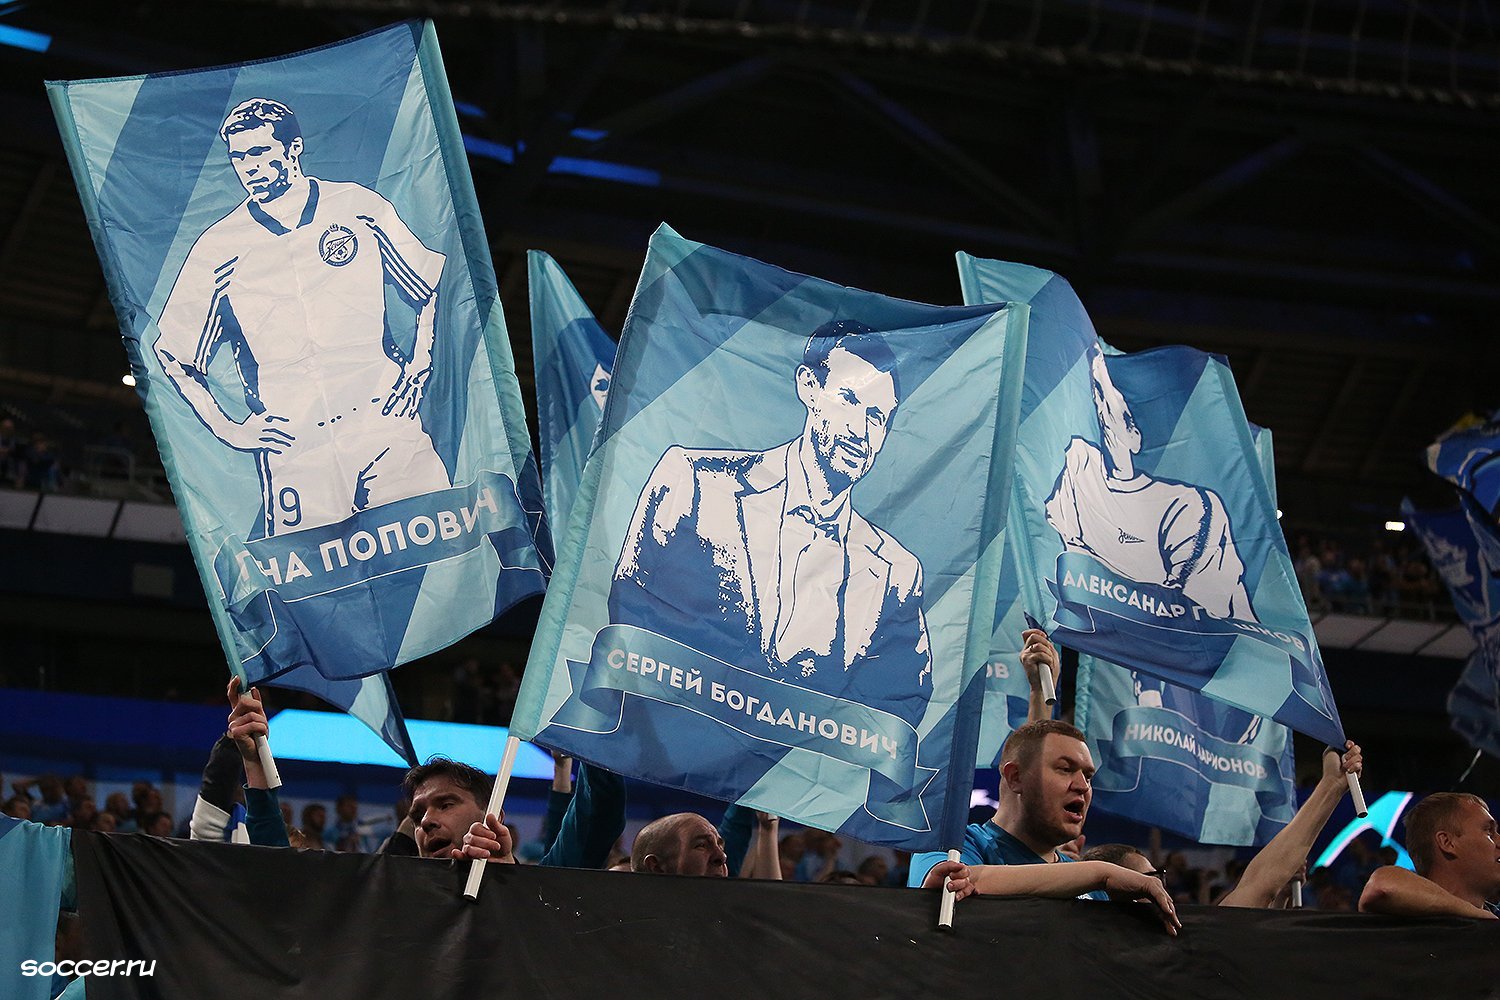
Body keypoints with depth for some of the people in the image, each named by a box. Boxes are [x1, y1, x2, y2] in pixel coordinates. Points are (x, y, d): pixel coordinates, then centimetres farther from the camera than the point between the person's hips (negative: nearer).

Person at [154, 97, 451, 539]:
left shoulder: (360, 207, 7)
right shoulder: (217, 248, 7)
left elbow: (436, 288, 17)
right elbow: (174, 358, 16)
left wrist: (417, 372, 5)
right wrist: (229, 430, 5)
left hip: (385, 424, 0)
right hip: (290, 449, 0)